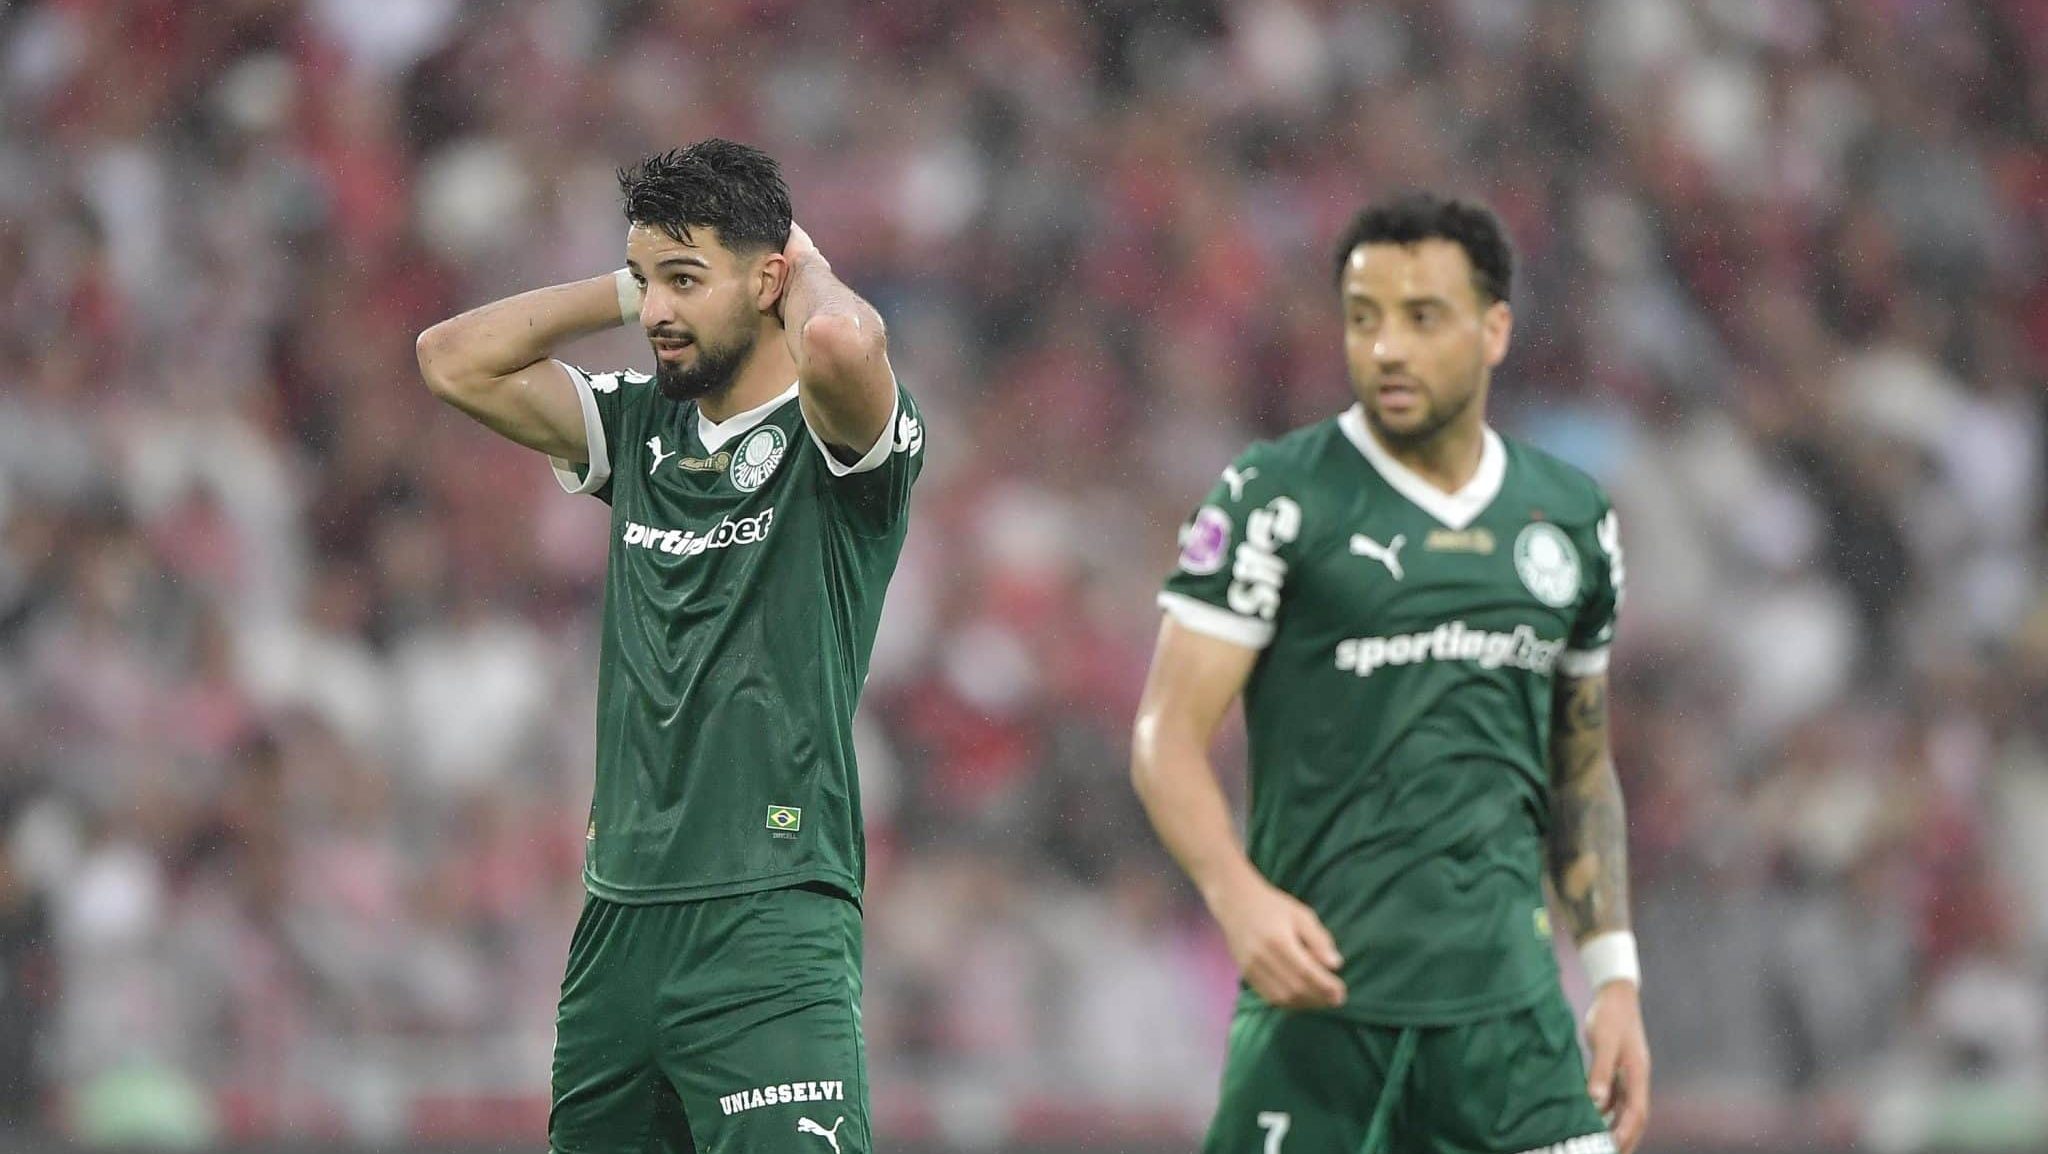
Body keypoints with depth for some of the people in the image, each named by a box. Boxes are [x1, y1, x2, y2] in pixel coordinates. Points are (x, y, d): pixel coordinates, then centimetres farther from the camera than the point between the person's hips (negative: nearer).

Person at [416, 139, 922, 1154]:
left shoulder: (836, 440, -5)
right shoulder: (641, 428, 15)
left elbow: (837, 342, -28)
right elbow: (455, 359, 14)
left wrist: (808, 264, -5)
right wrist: (628, 287, 10)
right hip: (619, 917, 7)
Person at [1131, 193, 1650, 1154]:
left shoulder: (1572, 519, 12)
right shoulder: (1277, 499, -3)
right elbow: (1168, 733, -7)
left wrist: (1614, 974, 13)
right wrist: (1238, 896, -24)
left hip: (1509, 1004, 4)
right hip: (1321, 998, -4)